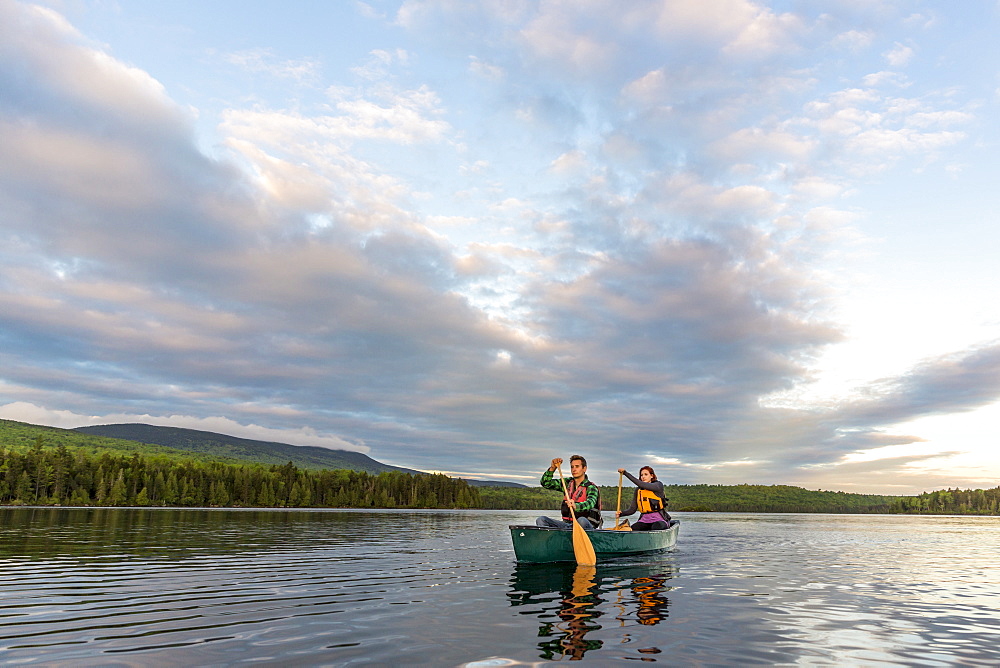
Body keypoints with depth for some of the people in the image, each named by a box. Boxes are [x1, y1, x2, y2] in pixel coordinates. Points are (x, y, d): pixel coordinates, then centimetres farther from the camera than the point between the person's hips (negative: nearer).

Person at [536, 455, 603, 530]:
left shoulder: (591, 487, -5)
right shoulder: (567, 483, 13)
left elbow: (590, 504, -26)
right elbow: (545, 483, 9)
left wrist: (576, 506, -47)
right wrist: (552, 468, -8)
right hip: (568, 524, 5)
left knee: (582, 520, -39)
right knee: (540, 520, -14)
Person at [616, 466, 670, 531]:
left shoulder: (658, 485, -1)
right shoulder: (638, 490, 13)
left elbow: (642, 485, -18)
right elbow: (632, 509, 10)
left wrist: (626, 473, -20)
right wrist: (621, 513, -11)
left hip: (659, 519, -3)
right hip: (644, 520, 4)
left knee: (655, 527, -38)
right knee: (632, 528, -28)